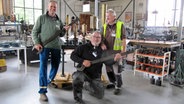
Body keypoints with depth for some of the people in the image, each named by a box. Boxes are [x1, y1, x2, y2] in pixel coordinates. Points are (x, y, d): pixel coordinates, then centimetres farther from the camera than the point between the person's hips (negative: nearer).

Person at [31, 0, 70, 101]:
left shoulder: (59, 20, 13)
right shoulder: (42, 18, 0)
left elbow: (61, 34, 16)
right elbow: (34, 32, -1)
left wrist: (64, 30, -5)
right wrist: (37, 43, -14)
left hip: (56, 47, 5)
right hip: (44, 46, -5)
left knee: (55, 66, 15)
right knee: (43, 66, -12)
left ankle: (49, 81, 40)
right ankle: (42, 91, -8)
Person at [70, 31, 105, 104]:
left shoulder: (101, 49, 6)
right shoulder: (83, 47, -7)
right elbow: (72, 55, -7)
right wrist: (82, 61, -23)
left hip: (95, 76, 4)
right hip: (83, 72, -4)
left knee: (100, 95, 5)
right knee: (78, 76, -39)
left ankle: (87, 85, 34)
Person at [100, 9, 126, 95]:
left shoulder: (120, 25, -7)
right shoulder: (104, 26, 7)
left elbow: (123, 40, -6)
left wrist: (123, 52, -9)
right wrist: (102, 44, -10)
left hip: (116, 52, -5)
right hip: (107, 52, 6)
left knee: (117, 70, -1)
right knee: (108, 69, 17)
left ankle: (118, 87, 15)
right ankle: (112, 82, 37)